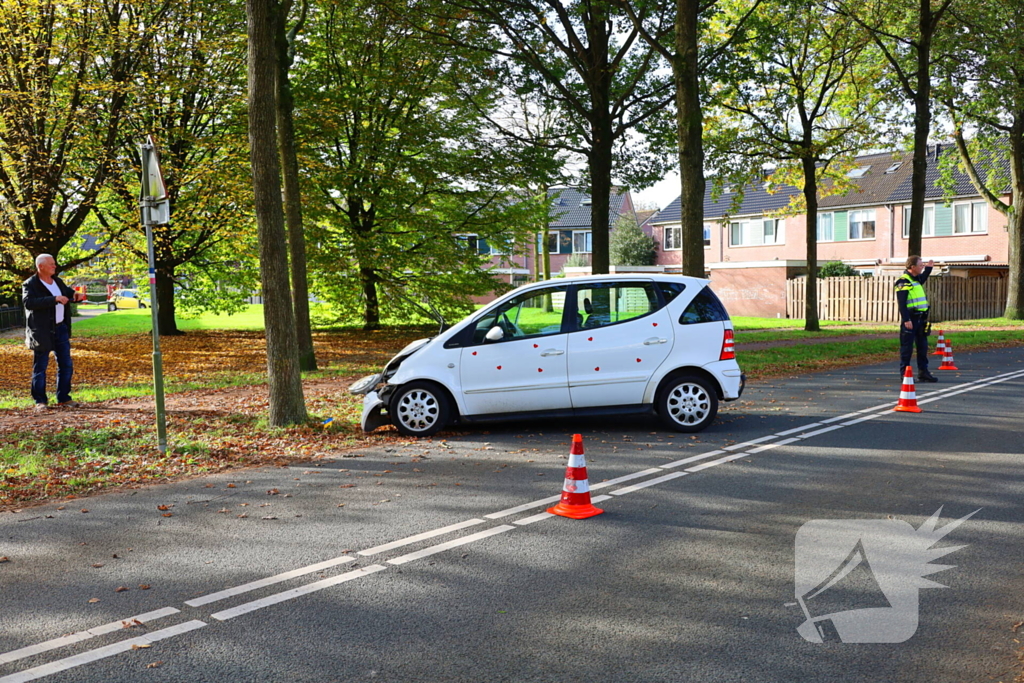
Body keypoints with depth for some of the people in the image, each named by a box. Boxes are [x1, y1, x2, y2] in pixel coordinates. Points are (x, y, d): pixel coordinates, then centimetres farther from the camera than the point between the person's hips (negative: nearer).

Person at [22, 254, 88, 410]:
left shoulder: (58, 281, 12)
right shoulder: (30, 285, -9)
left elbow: (69, 293, 26)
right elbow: (28, 302, -25)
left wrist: (77, 295, 0)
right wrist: (55, 299, -31)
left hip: (60, 329, 7)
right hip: (42, 331, -6)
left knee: (66, 365, 8)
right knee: (40, 367, 2)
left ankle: (63, 398, 18)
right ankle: (40, 401, 10)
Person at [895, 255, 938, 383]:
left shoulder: (916, 279, 16)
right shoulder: (903, 281, -14)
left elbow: (922, 279, 44)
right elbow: (901, 303, -19)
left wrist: (928, 268, 33)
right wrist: (906, 320, -24)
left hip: (920, 318, 9)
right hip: (910, 319, -9)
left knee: (923, 346, 12)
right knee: (907, 347, -2)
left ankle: (923, 372, 19)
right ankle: (904, 373, 4)